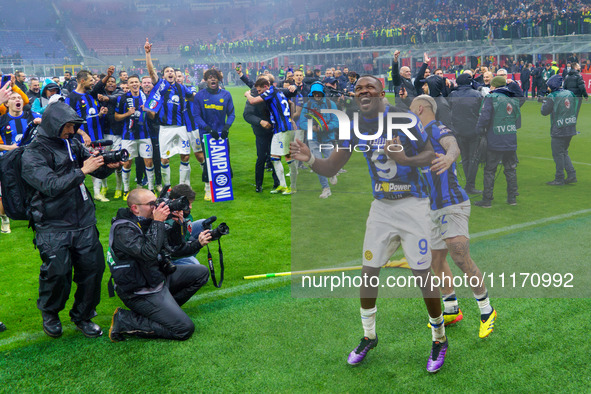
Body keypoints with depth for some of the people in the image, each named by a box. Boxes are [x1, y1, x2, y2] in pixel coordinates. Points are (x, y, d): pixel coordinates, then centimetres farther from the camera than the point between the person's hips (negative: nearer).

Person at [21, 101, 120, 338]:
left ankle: (83, 316, 22)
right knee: (57, 272, -11)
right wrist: (82, 171, -25)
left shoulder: (73, 145, 9)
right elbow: (50, 185, -23)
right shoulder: (33, 154, -9)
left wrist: (110, 166, -7)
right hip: (53, 227, -5)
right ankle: (49, 314, 20)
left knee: (93, 266, 2)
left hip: (84, 223, 5)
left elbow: (97, 172, 15)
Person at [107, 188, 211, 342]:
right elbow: (149, 253, -37)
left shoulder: (146, 221, 4)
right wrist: (158, 222, -28)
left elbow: (172, 249, 11)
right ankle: (125, 321, -6)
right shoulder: (123, 230, -22)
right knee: (185, 329, -15)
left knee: (201, 272, 13)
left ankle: (168, 307, 9)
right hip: (141, 293, -9)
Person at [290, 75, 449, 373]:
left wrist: (405, 159, -26)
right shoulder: (355, 127, 0)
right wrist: (309, 159, -20)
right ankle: (368, 337, 30)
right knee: (368, 273, 8)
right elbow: (331, 168, 0)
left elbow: (431, 154, -7)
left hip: (413, 205, -4)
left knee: (422, 277, -3)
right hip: (381, 207, 5)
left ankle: (439, 338, 21)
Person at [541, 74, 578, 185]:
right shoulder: (570, 93, 6)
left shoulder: (552, 97, -13)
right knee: (564, 152, 18)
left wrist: (544, 102, 10)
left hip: (559, 130, -7)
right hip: (571, 129, 7)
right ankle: (572, 175, 12)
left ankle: (559, 179, 6)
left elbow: (544, 111, -10)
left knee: (558, 154, 1)